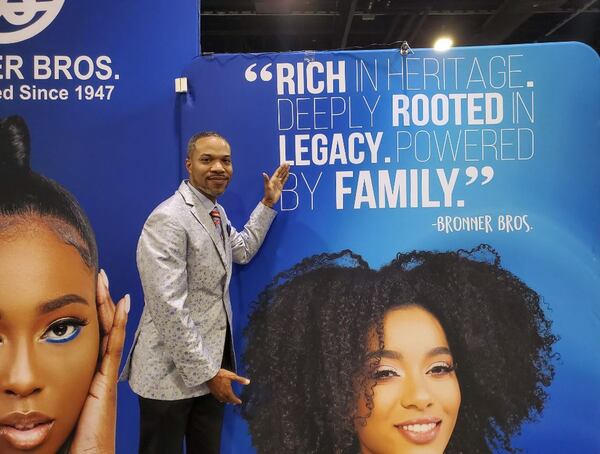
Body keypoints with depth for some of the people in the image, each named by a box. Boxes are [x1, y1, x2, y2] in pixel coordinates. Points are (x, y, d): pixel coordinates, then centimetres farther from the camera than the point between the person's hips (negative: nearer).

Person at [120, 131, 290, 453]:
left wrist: (268, 203, 18)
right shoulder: (168, 219, -21)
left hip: (212, 358, 8)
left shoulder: (216, 212, 6)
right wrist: (206, 370, -21)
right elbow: (168, 308, -25)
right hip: (173, 371, -8)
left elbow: (242, 251, 24)